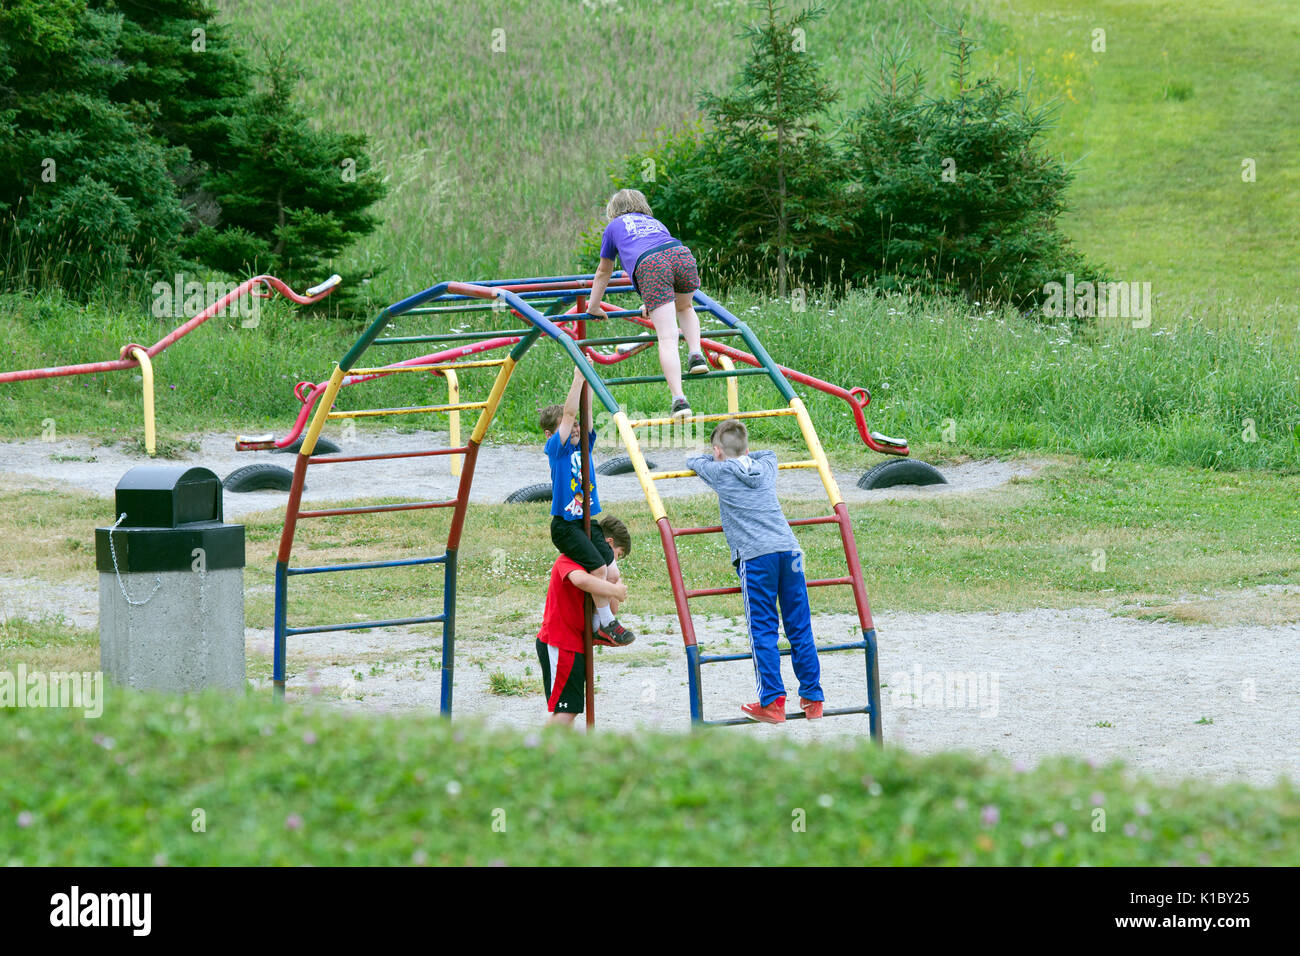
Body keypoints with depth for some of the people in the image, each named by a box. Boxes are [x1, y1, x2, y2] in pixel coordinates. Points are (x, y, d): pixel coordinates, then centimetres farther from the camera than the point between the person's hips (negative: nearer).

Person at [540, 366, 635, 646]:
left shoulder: (583, 445, 10)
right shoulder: (555, 449, -6)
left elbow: (585, 414, 0)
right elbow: (568, 414, -15)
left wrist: (587, 381, -6)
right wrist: (578, 378, -18)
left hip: (588, 522, 7)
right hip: (565, 526, -7)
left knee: (612, 573, -3)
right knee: (598, 568, -16)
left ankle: (597, 625, 11)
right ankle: (607, 623, -1)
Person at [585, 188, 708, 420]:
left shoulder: (614, 226, 32)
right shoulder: (655, 223, 41)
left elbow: (603, 273, 40)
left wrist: (593, 308, 55)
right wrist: (651, 306, 67)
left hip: (648, 266, -3)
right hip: (681, 255, 3)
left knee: (667, 338, -10)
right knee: (684, 308, 34)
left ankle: (679, 399, -21)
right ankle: (696, 354, 10)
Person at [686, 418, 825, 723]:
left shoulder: (720, 473, 9)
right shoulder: (766, 467, 21)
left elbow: (692, 461, 30)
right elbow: (770, 454, 47)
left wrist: (714, 459, 47)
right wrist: (744, 456, 50)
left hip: (755, 557, -5)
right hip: (788, 549, 5)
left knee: (763, 632, -4)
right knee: (800, 629, 7)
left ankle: (772, 703, -8)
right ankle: (812, 698, 10)